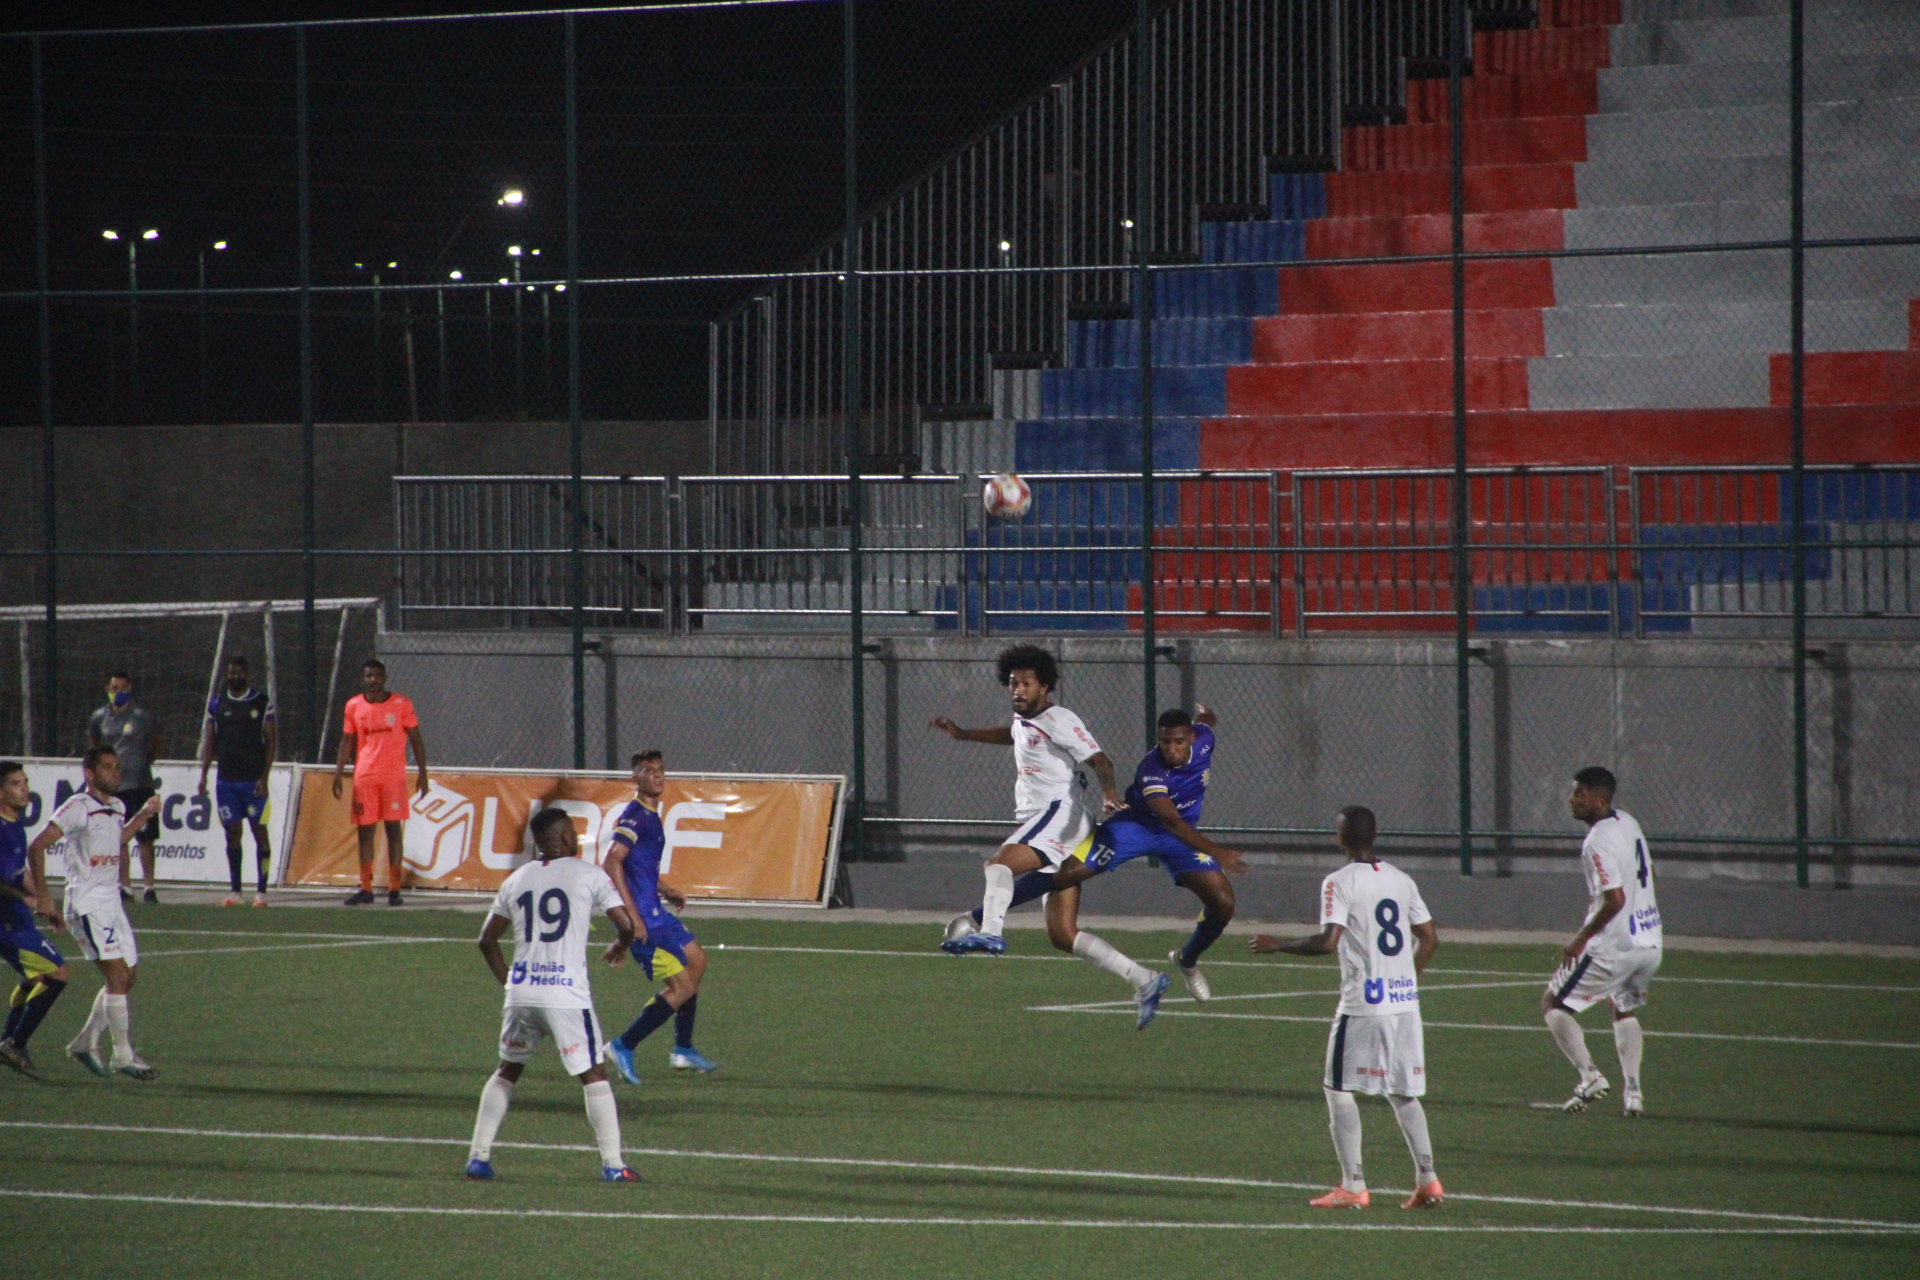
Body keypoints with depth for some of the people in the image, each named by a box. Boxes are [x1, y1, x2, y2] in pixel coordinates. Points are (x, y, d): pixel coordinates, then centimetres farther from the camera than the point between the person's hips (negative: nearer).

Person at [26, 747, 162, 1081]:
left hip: (112, 903, 9)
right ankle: (123, 1056, -10)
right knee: (118, 976, -13)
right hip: (88, 906, -9)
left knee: (128, 977, 10)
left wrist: (143, 814, 24)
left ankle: (85, 1043, 21)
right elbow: (37, 847, -15)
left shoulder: (117, 808, 12)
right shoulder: (78, 808, -12)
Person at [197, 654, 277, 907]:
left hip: (254, 780, -3)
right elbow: (210, 742, 12)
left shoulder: (262, 703, 0)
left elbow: (272, 741, -1)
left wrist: (264, 777, -9)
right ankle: (235, 891, 7)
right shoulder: (217, 704, 9)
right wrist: (203, 775, 3)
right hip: (226, 780, 3)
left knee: (259, 831, -4)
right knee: (232, 832, 4)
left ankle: (261, 891, -2)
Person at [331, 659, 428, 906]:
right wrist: (338, 773, 3)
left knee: (394, 830, -4)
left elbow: (416, 740, 5)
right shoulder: (353, 706, 7)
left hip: (394, 776, -2)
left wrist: (422, 772, 0)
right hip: (364, 778, 2)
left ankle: (394, 888, -1)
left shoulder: (401, 705, 1)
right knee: (364, 831, 3)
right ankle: (365, 888, 8)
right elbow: (347, 742, 12)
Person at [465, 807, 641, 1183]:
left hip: (521, 993, 4)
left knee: (507, 1071, 20)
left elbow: (487, 940, 16)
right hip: (567, 994, -4)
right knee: (593, 1076, 5)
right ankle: (612, 1163, 0)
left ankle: (478, 1156, 15)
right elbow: (626, 923, -2)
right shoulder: (588, 874, 1)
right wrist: (621, 947, 20)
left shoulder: (516, 881, 13)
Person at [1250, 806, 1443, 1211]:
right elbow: (1429, 938, 12)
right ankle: (1427, 1180, 6)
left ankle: (1353, 1185, -3)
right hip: (1405, 1000, 6)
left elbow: (1328, 941, -17)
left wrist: (1278, 946, -5)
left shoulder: (1340, 882, -8)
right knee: (1403, 1092, 14)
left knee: (1339, 1088, 3)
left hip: (1363, 1001, -6)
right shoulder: (1401, 880, 11)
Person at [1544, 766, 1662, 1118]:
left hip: (1615, 946, -9)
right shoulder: (1628, 822, 8)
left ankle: (1589, 1074, -9)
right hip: (1650, 942, 9)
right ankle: (1632, 1091, 18)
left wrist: (1581, 939, -17)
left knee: (1553, 1004, 6)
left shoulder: (1600, 841, -20)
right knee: (1625, 1009, 28)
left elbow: (1615, 900, -26)